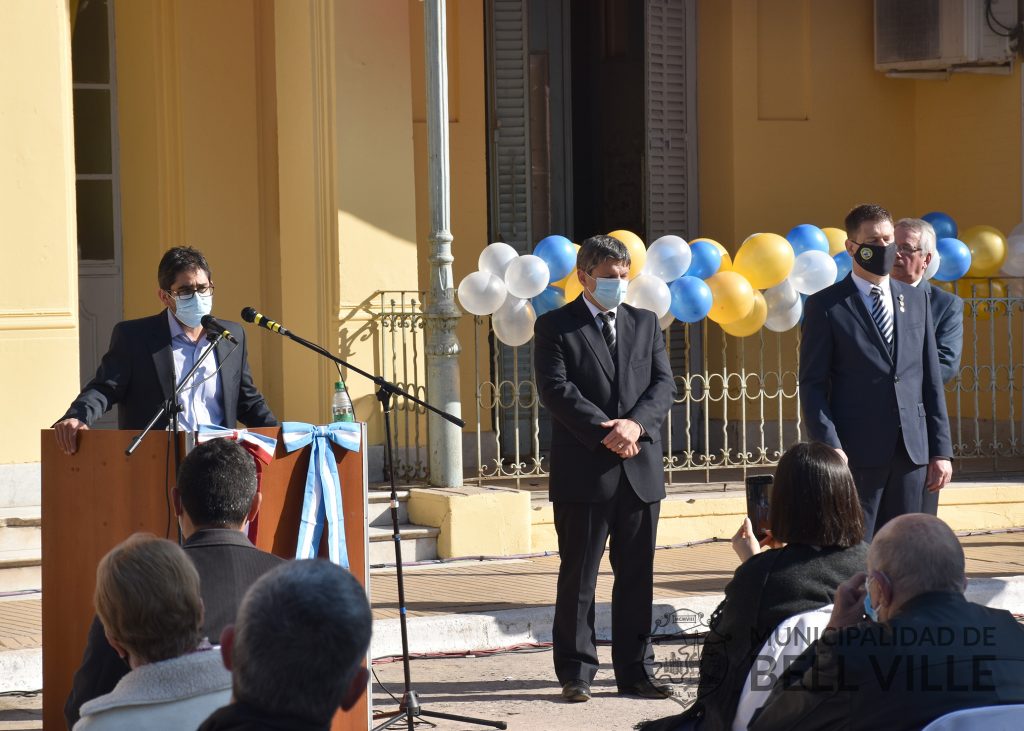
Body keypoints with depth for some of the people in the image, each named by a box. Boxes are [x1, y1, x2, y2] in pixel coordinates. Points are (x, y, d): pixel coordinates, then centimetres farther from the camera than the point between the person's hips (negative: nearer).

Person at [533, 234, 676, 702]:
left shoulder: (645, 324, 15)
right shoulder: (555, 327, 1)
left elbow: (664, 383, 6)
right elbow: (555, 389, -9)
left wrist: (635, 424, -12)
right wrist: (605, 431, -17)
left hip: (640, 470, 4)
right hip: (584, 471, -4)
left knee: (637, 576, 7)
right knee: (578, 576, 0)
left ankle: (635, 671, 13)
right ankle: (576, 672, 6)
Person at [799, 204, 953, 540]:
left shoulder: (916, 300, 14)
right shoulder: (826, 305, 0)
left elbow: (931, 380, 14)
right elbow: (812, 384, -4)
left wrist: (941, 449, 8)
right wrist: (829, 447, -15)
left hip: (912, 450, 4)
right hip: (857, 451, -4)